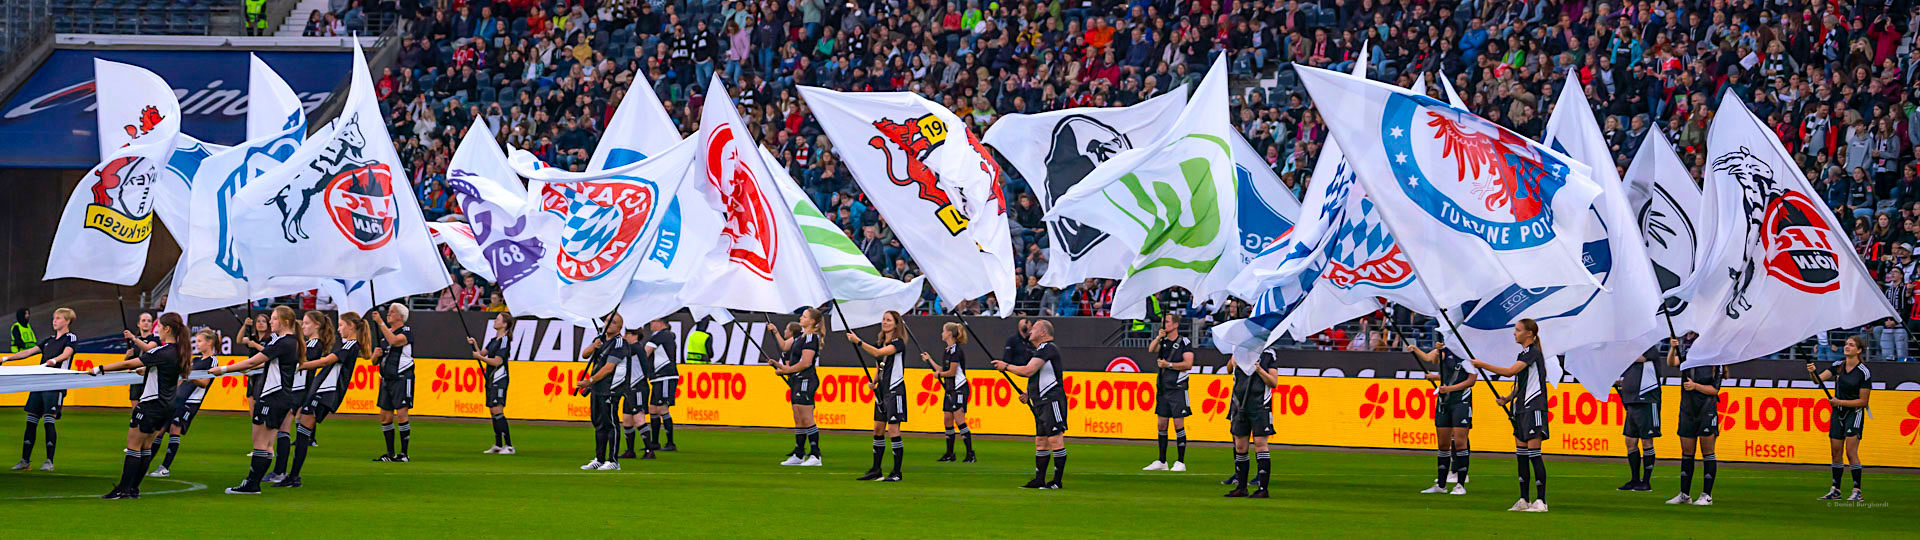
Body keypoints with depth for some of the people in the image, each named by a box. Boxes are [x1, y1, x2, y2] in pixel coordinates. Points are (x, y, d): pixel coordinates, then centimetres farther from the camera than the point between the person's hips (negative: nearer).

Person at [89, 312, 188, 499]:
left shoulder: (162, 352, -21)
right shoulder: (177, 353, 5)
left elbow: (129, 364, -19)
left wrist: (100, 369, -14)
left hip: (151, 404, -8)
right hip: (167, 405, 8)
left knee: (133, 446, -1)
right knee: (146, 447, 13)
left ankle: (123, 489, 1)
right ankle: (134, 488, 16)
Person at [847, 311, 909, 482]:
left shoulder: (898, 343, -12)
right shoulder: (882, 343, 13)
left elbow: (877, 353, -27)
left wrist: (858, 341, -28)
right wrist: (874, 381, 6)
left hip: (895, 390, -9)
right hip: (882, 390, 9)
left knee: (893, 431, -9)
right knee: (878, 429, 9)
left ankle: (896, 473, -4)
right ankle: (875, 470, 16)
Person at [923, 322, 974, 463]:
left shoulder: (956, 350, -15)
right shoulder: (948, 350, 14)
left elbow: (951, 372, -17)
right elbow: (942, 370, 16)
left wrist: (938, 374, 0)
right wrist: (929, 359, 24)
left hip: (959, 389, -10)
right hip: (950, 389, 10)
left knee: (959, 420, -13)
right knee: (947, 420, 9)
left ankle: (970, 454, -12)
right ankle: (949, 454, 15)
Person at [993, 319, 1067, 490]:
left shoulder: (1047, 348, -10)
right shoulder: (1040, 350, 23)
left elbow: (1028, 370, -18)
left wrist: (1006, 366, -5)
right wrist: (1029, 394, 20)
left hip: (1052, 401, -11)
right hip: (1041, 404, 11)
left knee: (1055, 439, -10)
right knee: (1040, 442, 10)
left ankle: (1058, 481, -9)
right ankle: (1039, 480, 14)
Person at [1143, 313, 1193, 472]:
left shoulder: (1185, 342, -3)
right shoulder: (1162, 341, 13)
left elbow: (1188, 364, -11)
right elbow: (1151, 350, -6)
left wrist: (1169, 365, -15)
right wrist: (1159, 337, -20)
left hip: (1178, 389, -5)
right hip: (1162, 388, 5)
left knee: (1179, 425, -6)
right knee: (1162, 424, 7)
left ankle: (1180, 462, -1)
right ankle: (1161, 462, 13)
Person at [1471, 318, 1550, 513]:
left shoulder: (1533, 352, -12)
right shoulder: (1523, 354, 18)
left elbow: (1509, 371, -22)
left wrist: (1482, 365, -17)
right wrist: (1508, 398, 8)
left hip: (1533, 408, -10)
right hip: (1521, 409, 10)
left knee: (1533, 454, -10)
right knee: (1521, 455, 9)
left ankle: (1541, 501, -9)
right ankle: (1524, 500, 13)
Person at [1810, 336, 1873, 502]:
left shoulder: (1864, 373, -13)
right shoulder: (1837, 366, 2)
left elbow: (1863, 401, -12)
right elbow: (1819, 379, -7)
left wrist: (1840, 402, -17)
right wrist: (1813, 372, -29)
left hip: (1854, 412, -6)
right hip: (1838, 413, 6)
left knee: (1851, 452, -12)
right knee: (1836, 452, 8)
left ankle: (1857, 492, -9)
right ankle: (1835, 490, 16)